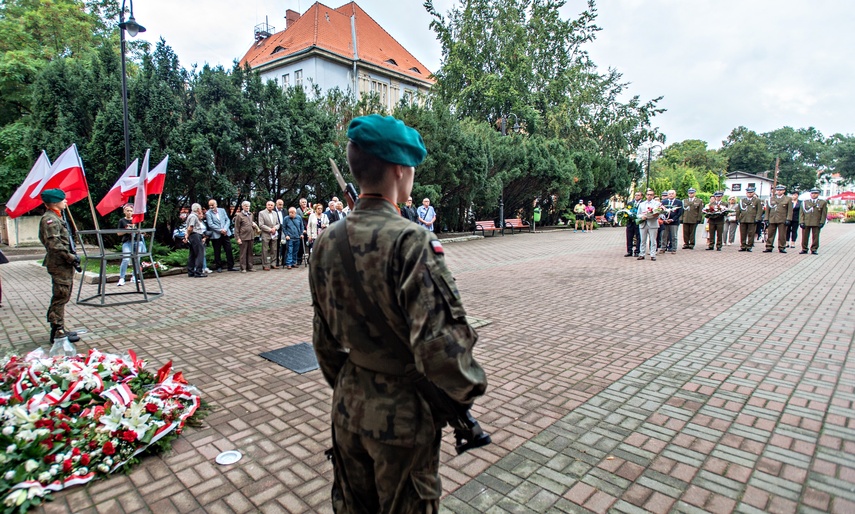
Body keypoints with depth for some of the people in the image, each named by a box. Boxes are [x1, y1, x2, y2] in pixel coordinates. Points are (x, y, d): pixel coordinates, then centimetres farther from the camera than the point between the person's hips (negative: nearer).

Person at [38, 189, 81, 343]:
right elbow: (54, 244, -22)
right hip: (59, 264, -10)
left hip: (65, 264, 10)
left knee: (63, 297, 15)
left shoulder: (58, 217, 19)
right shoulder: (49, 219, -13)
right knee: (60, 297, -7)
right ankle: (57, 332, -1)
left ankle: (60, 329, 24)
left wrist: (73, 257, 15)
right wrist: (71, 257, -18)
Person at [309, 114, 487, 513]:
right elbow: (438, 345, -27)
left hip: (349, 404, 6)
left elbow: (324, 338, 7)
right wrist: (469, 387, -8)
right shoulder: (411, 242, -25)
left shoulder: (327, 242, -3)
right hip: (403, 412, -6)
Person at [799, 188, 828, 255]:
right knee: (805, 237, 2)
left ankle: (814, 250, 10)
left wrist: (822, 222, -4)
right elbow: (801, 213, 6)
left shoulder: (823, 202, 9)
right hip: (806, 223, 1)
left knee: (815, 237, 2)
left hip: (816, 223, -1)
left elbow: (824, 214, 5)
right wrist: (801, 222, -3)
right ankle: (804, 249, 10)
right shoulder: (805, 202, 10)